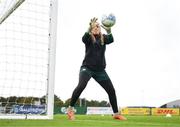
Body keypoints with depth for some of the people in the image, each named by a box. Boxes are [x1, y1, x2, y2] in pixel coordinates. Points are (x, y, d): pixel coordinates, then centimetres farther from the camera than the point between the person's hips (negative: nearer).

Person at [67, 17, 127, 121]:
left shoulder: (103, 38, 6)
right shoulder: (89, 37, -1)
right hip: (87, 67, -4)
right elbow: (84, 39, -25)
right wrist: (89, 29, -42)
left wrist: (109, 31, -37)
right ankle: (70, 109, -17)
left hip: (100, 70, 4)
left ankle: (116, 114, 16)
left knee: (111, 90, 2)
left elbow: (111, 40, -16)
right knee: (81, 85, -28)